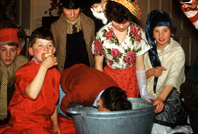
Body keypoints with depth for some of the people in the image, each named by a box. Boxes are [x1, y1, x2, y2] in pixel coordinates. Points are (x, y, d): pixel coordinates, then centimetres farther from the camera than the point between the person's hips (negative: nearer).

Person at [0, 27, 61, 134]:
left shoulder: (54, 72, 7)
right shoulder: (25, 70, -13)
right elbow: (32, 94, -31)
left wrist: (55, 123, 13)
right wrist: (44, 66, -28)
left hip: (45, 122, 6)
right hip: (25, 123, -6)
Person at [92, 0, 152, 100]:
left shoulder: (138, 32, -12)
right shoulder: (102, 34, -13)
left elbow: (140, 64, -8)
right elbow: (98, 65, -3)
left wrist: (143, 91, -13)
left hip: (132, 77, 1)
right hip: (110, 76, 0)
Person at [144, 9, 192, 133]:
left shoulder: (178, 51, -6)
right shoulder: (149, 48, 7)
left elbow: (173, 78, -19)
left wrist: (161, 98, -33)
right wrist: (151, 72, -13)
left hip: (169, 96, -4)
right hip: (148, 94, 4)